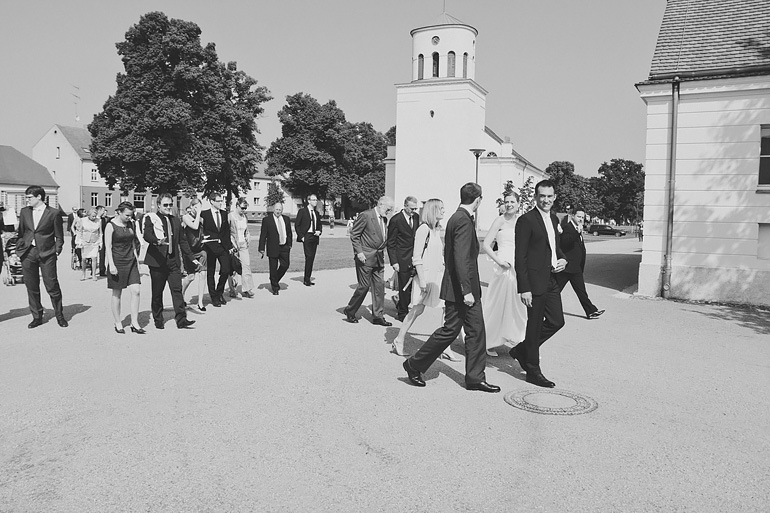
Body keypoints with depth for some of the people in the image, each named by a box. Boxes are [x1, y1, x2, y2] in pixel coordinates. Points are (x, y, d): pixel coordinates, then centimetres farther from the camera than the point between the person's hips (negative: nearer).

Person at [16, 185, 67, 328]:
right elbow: (20, 233, 14)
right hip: (28, 253, 4)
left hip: (47, 254, -4)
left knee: (52, 286, -2)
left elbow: (59, 236, 1)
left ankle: (59, 315, 13)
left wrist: (56, 252, -6)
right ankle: (37, 317, 20)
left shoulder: (53, 213, -2)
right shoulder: (24, 212, 10)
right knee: (31, 287, 8)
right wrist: (18, 250, 7)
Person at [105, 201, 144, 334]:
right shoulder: (111, 226, -7)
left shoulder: (131, 224, 9)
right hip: (117, 262, -5)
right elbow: (108, 247, -10)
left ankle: (134, 323, 2)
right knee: (117, 294, 4)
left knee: (135, 291, -4)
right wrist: (111, 265, -16)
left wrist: (136, 259, 14)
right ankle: (118, 324, 15)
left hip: (131, 261, 5)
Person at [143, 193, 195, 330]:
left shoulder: (175, 220, 16)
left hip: (174, 261, 4)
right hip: (157, 261, -3)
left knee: (177, 290, -5)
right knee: (157, 292, 6)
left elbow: (182, 240, 19)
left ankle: (181, 320, -7)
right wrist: (157, 241, -37)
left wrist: (191, 257, 15)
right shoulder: (150, 218, 0)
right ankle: (158, 320, 19)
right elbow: (147, 235, -17)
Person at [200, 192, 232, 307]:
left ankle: (219, 292, 19)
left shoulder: (224, 213, 9)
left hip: (223, 246, 3)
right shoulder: (204, 214, -4)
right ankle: (214, 297, 16)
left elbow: (227, 231, 12)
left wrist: (229, 245, 7)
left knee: (226, 270, -3)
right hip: (210, 246, -3)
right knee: (210, 273, 4)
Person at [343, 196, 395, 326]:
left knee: (379, 286, 6)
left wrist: (382, 252, 12)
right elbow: (354, 235, -11)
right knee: (364, 286, -3)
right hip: (365, 257, -7)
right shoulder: (365, 215, -12)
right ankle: (350, 311, 16)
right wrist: (359, 252, -16)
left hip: (379, 258, 8)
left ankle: (378, 316, 13)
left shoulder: (384, 219, 12)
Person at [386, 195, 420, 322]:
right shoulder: (395, 220, -11)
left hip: (414, 258, 5)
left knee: (413, 285, 6)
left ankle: (400, 306, 31)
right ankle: (402, 313, 18)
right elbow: (391, 244, -9)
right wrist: (394, 262, -14)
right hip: (402, 259, -5)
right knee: (404, 287, 2)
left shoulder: (416, 217, 6)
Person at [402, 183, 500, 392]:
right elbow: (461, 258, -25)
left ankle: (475, 378, 16)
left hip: (464, 288, 10)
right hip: (460, 289, -10)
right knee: (450, 330, -1)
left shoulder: (457, 218, 13)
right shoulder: (463, 221, -17)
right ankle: (414, 365, 13)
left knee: (476, 331, 10)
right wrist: (466, 290, -25)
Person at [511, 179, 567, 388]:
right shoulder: (526, 220, -12)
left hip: (552, 281, 8)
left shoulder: (554, 219, 13)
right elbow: (520, 257, -15)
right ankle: (533, 371, 17)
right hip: (535, 282, -8)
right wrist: (524, 289, -19)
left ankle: (521, 350, 28)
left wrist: (563, 260, 2)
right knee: (535, 326, 2)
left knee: (556, 321, 11)